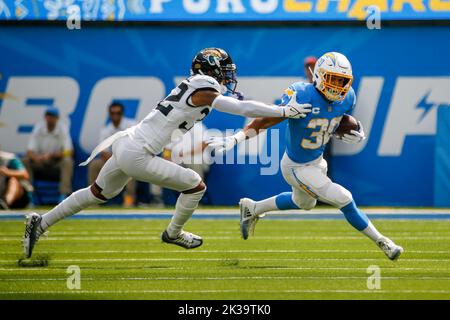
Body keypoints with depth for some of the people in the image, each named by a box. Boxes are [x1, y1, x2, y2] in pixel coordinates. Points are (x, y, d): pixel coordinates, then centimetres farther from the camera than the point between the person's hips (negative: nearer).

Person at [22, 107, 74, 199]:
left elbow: (69, 152, -18)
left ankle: (65, 194, -37)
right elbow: (30, 151, -10)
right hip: (40, 164, 2)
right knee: (25, 161, -23)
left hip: (57, 163, -2)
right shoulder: (38, 128, -5)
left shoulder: (63, 129, -10)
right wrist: (36, 157, -34)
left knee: (67, 161, -33)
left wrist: (51, 155, -33)